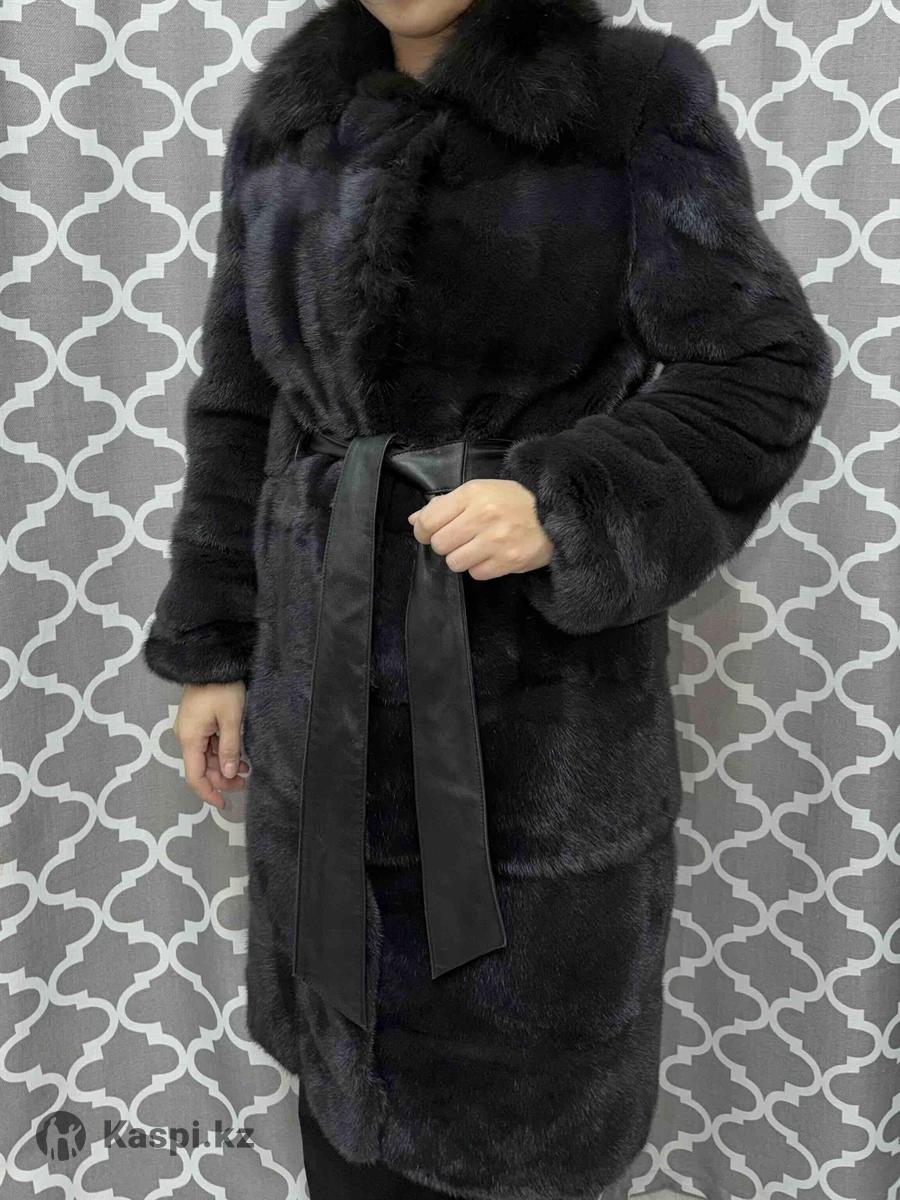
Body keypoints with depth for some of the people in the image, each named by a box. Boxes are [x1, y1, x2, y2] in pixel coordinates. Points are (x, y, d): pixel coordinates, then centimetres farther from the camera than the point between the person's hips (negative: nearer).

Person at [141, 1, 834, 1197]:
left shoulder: (637, 100, -6)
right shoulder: (289, 121, 6)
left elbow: (761, 369, -8)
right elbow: (244, 409, 8)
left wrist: (563, 506, -24)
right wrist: (213, 647, 8)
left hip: (539, 661, -3)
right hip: (334, 662, 4)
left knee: (529, 1003, 13)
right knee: (350, 997, 19)